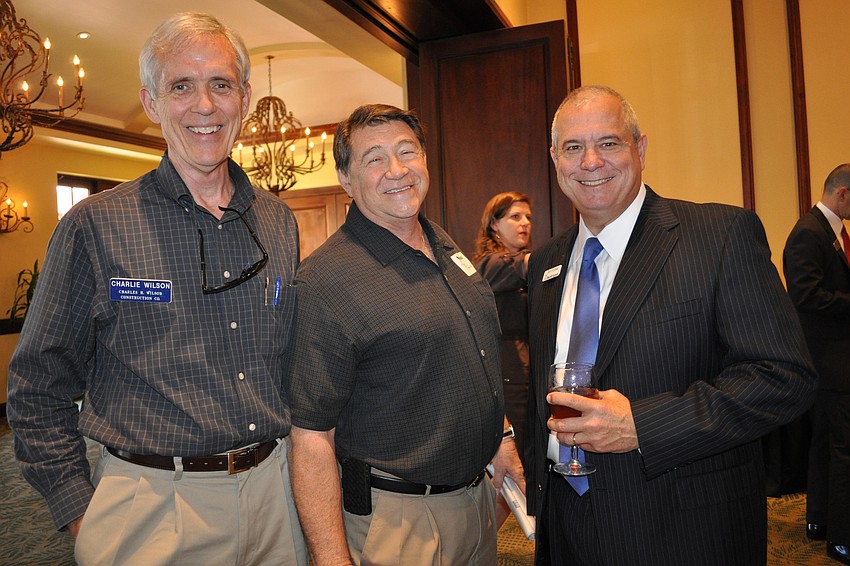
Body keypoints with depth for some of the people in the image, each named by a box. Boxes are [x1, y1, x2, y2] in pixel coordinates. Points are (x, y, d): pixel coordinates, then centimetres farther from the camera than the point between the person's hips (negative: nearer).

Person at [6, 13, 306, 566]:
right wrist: (80, 513, -4)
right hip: (154, 508, -3)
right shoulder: (94, 227, -9)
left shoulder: (279, 221, 2)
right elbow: (38, 387, -2)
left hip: (278, 488, 4)